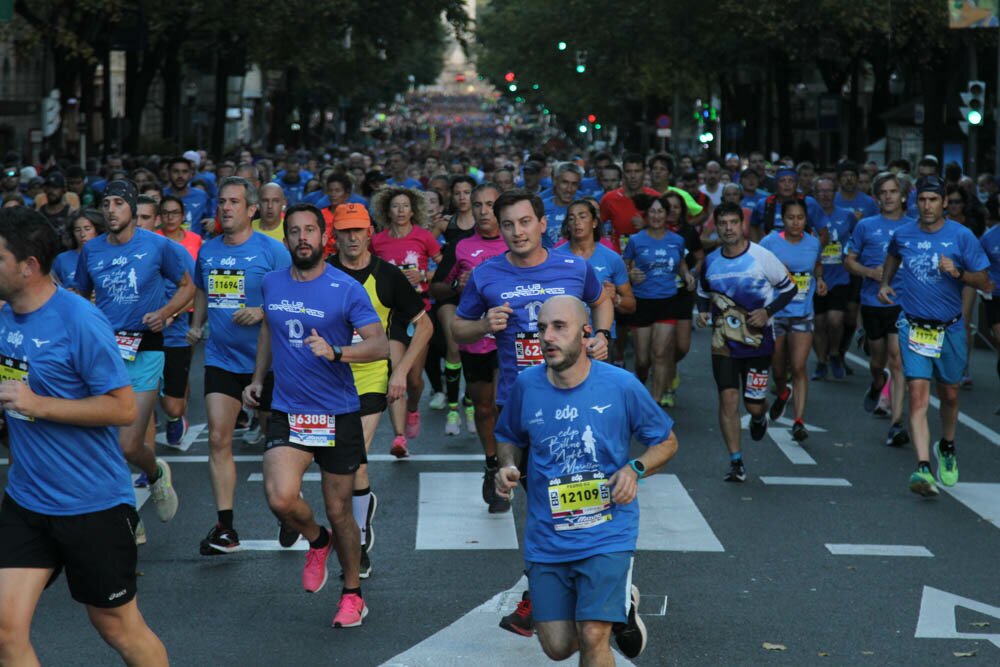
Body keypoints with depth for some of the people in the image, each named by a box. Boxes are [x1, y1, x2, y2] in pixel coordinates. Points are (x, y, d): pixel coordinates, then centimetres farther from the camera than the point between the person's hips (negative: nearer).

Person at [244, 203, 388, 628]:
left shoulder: (347, 289, -8)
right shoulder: (272, 284, 6)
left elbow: (380, 345, -15)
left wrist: (335, 352, -31)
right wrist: (258, 378, 21)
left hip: (338, 414, -3)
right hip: (286, 412, 3)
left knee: (339, 511, 5)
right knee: (280, 498, -19)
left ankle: (353, 594, 27)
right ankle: (316, 542, 14)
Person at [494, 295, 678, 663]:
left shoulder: (621, 386, -9)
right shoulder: (526, 385, -3)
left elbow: (666, 441, 5)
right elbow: (509, 437, 16)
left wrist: (635, 469, -13)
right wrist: (508, 466, -5)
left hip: (607, 535, -3)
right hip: (546, 536, 3)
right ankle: (619, 604, 35)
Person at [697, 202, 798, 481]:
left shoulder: (762, 256, -8)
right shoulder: (710, 262, 2)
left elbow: (789, 288, 0)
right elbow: (703, 293, 19)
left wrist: (767, 312, -13)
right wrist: (703, 311, -2)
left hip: (758, 340, -2)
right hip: (723, 340, 2)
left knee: (754, 403, 1)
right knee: (728, 397, -10)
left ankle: (759, 418, 41)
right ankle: (736, 461, -4)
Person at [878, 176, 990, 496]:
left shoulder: (961, 236, -7)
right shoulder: (903, 235, 1)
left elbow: (983, 281, -4)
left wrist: (957, 272, -21)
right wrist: (885, 283, 10)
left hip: (950, 328, 0)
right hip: (914, 326, 0)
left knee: (949, 394, 16)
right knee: (918, 395, -14)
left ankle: (946, 447, 44)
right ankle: (923, 467, -22)